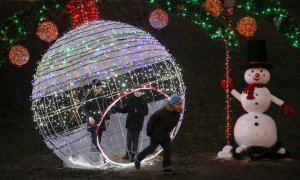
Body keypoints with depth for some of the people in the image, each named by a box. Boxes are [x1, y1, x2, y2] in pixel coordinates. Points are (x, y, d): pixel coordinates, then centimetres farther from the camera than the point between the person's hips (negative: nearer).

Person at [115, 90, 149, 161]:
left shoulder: (143, 101, -5)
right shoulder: (131, 100, 4)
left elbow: (145, 112, -10)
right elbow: (125, 110, 7)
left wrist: (138, 112, -25)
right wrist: (116, 108, -4)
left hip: (138, 124, -3)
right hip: (130, 123, 3)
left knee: (135, 140, 5)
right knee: (129, 139, 7)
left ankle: (133, 155, 11)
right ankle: (127, 154, 19)